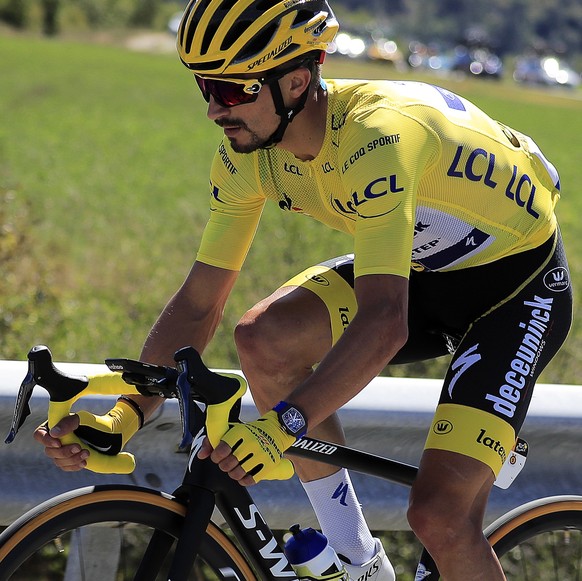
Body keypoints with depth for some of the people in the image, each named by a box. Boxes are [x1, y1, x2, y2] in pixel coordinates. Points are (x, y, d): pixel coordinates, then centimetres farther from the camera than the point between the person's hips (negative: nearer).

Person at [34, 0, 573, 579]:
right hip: (426, 268, 7)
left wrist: (283, 423, -56)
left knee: (439, 515, -22)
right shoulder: (246, 152, -13)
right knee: (263, 339, -16)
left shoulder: (376, 136, -36)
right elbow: (198, 303, -8)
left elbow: (384, 324, -45)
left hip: (521, 278, -7)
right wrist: (125, 413, -22)